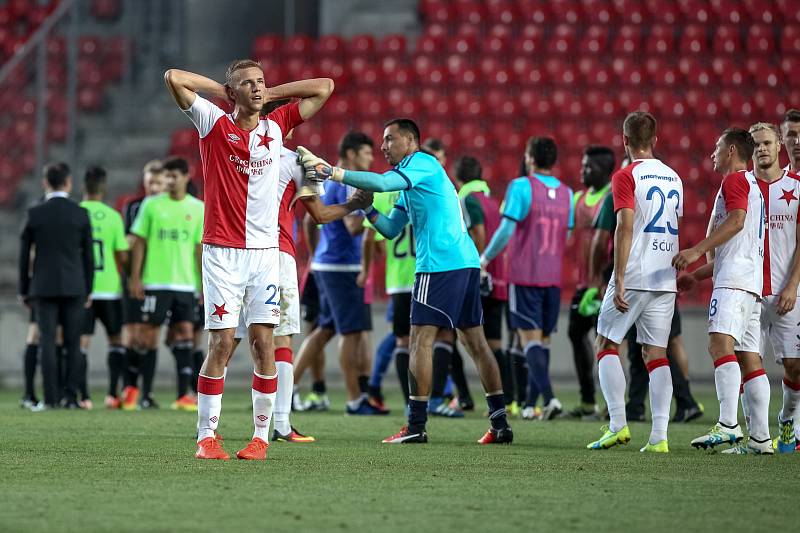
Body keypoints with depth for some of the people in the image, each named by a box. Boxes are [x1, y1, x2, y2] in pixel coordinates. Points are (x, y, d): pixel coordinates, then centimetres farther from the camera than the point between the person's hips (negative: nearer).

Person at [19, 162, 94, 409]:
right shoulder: (81, 214, -1)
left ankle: (51, 398, -8)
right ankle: (71, 397, 1)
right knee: (73, 344, 5)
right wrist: (88, 290, 12)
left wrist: (24, 290, 11)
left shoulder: (35, 213, -2)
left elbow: (24, 254, 2)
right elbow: (88, 255, 3)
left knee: (47, 343, -2)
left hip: (44, 287, -1)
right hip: (74, 287, 1)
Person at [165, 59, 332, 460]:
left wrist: (271, 94, 11)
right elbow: (173, 78, -6)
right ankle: (206, 437, -2)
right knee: (221, 343, -7)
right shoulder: (214, 124, 2)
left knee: (263, 341, -1)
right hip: (222, 252, -3)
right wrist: (222, 90, 5)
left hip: (265, 252, 3)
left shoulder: (276, 125, 10)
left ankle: (261, 436, 4)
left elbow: (324, 88, 15)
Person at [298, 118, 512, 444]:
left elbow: (382, 183, -22)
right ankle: (500, 423, 10)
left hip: (441, 264, -10)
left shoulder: (422, 163, -5)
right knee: (475, 341, 9)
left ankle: (416, 426, -10)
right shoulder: (409, 180, 24)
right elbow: (391, 229, 24)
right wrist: (366, 209, 8)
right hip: (466, 261, 10)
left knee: (421, 340, -8)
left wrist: (330, 172, -23)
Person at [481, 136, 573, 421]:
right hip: (553, 278, 5)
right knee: (543, 339, 11)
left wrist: (486, 257, -1)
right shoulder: (566, 193, 9)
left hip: (525, 277, -5)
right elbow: (567, 235, 14)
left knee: (530, 339, -7)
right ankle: (530, 403, 15)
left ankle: (549, 397, -23)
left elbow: (507, 229, -14)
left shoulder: (521, 187, -9)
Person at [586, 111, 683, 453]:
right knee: (656, 354, 4)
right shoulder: (673, 178, 14)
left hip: (634, 276, -5)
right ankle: (659, 436, -5)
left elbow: (625, 228, -14)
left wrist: (619, 281, -15)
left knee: (606, 346, 6)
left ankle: (618, 425, -5)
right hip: (666, 280, 5)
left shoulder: (626, 176, -6)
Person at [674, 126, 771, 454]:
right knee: (749, 358, 5)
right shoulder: (751, 185, 31)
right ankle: (760, 437, 1)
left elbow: (736, 220, -19)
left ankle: (728, 425, -36)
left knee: (720, 344, -23)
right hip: (750, 281, 10)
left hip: (734, 280, -10)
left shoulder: (735, 180, -1)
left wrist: (697, 250, -24)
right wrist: (697, 275, 35)